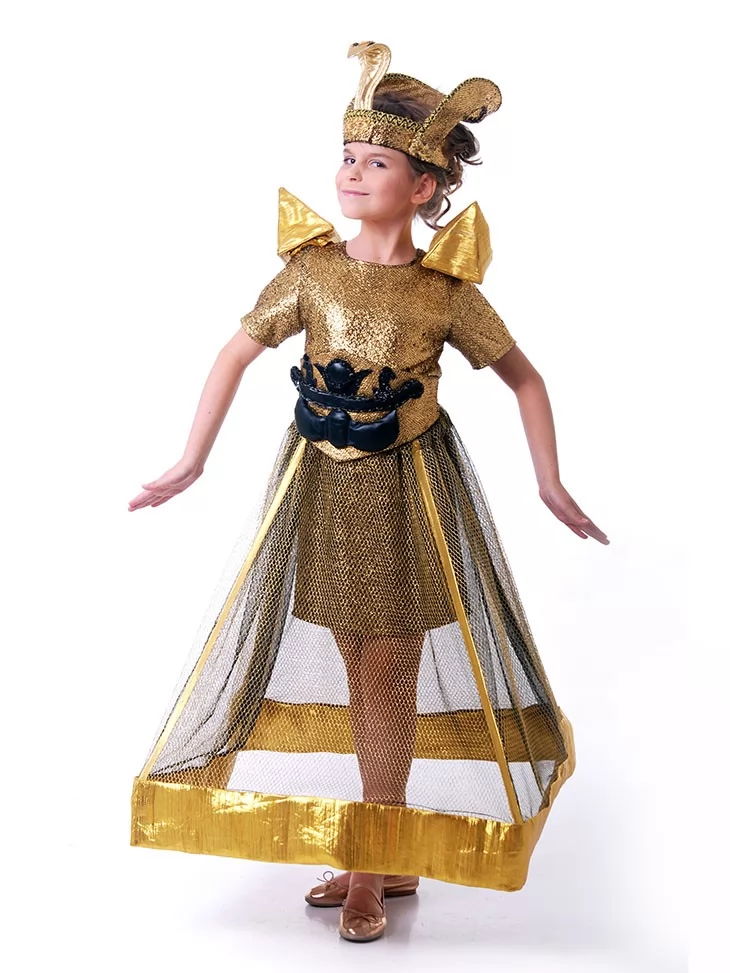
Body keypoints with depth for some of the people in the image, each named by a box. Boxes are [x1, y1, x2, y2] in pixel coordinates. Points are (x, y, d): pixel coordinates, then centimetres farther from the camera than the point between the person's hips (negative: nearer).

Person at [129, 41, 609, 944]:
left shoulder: (445, 290, -9)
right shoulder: (310, 270, -5)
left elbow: (525, 378, 0)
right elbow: (235, 355, 0)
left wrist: (550, 486, -3)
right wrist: (190, 464, -3)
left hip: (408, 493, -3)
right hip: (322, 488, 3)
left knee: (387, 678, 3)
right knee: (358, 675, 12)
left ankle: (371, 867, 18)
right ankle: (385, 859, 28)